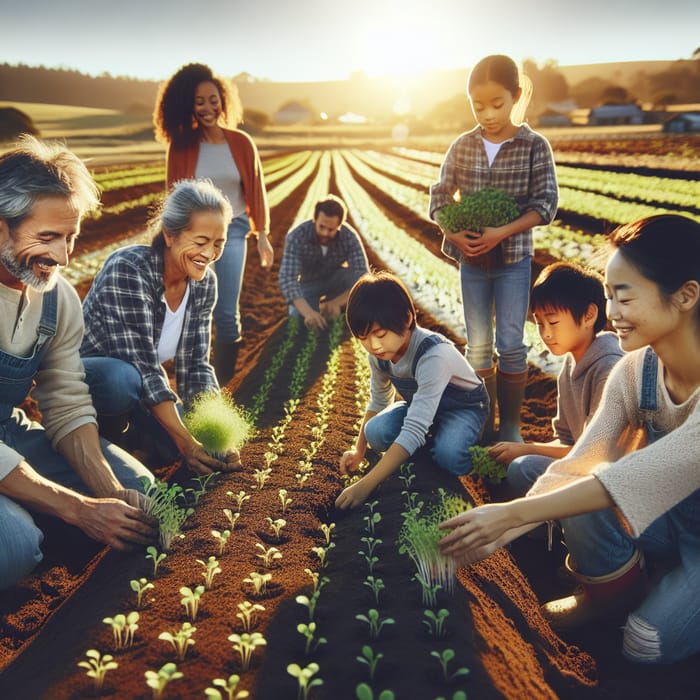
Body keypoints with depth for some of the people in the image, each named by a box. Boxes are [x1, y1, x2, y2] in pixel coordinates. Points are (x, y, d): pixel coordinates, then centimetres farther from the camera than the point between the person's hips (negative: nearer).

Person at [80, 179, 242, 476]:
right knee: (123, 380, -39)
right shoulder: (128, 269, -29)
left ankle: (124, 421, 13)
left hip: (141, 385, 6)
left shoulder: (204, 282, -10)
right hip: (84, 373, -6)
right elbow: (143, 367, -32)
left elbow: (195, 366, -8)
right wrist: (186, 441, -34)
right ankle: (104, 426, -4)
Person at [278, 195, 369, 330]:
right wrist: (308, 312, -55)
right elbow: (287, 279, -39)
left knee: (357, 275, -31)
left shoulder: (350, 237, -27)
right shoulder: (296, 237, -31)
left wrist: (337, 303, -48)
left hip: (336, 280, 0)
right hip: (308, 283, 0)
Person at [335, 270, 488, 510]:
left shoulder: (434, 355, -39)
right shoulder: (378, 353, -18)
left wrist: (365, 486, -48)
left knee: (447, 456, -37)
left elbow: (414, 430, -45)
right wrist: (359, 450, 2)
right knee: (376, 433, -26)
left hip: (465, 407, -5)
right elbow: (379, 401, 4)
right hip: (419, 404, 5)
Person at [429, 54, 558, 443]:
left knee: (511, 344, 0)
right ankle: (484, 424, 22)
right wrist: (455, 234, -16)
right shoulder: (462, 147, 0)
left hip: (513, 258, -2)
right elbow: (439, 199, 3)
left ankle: (511, 424, 16)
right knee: (478, 346, 9)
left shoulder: (535, 146, -7)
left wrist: (501, 232, -21)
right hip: (472, 260, 3)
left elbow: (545, 204, -10)